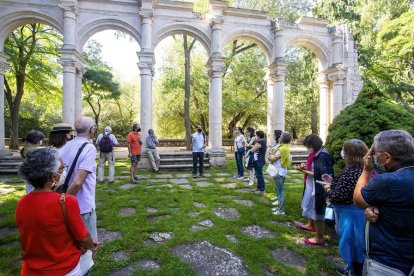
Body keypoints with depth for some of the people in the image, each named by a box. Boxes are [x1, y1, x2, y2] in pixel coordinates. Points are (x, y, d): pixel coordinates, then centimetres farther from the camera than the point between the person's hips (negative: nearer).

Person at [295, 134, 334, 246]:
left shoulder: (323, 156, -23)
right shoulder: (316, 154, 5)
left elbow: (323, 175, -27)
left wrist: (305, 171, -23)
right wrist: (306, 167, -5)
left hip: (318, 189, -10)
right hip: (311, 187, 10)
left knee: (318, 211, 5)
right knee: (311, 208, 28)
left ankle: (319, 238, 23)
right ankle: (311, 225, 52)